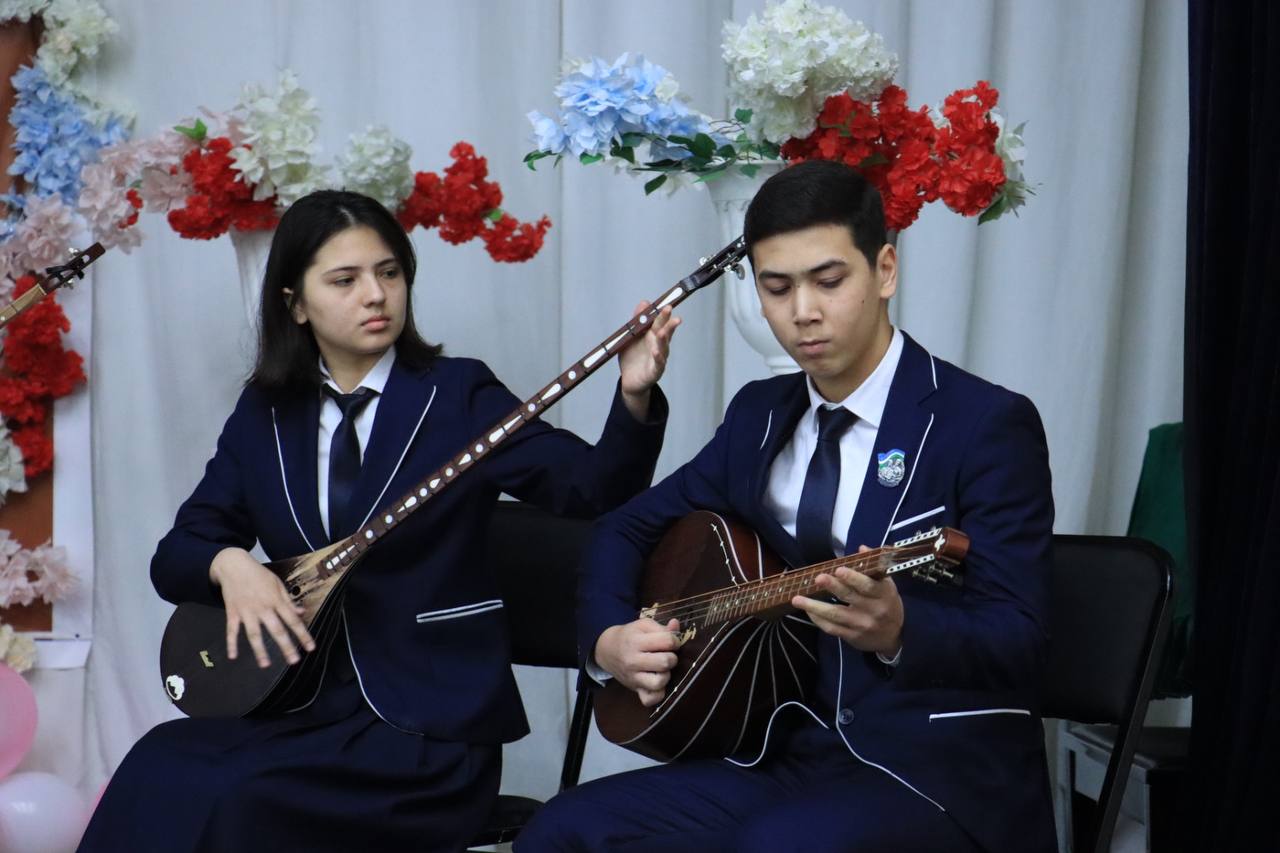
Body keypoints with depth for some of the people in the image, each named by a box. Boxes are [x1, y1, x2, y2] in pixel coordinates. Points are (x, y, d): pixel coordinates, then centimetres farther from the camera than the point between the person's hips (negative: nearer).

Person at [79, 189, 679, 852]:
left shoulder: (458, 394, -3)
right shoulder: (264, 410, 10)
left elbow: (593, 488, -15)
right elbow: (175, 553, 11)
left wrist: (634, 397, -34)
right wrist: (230, 563, -12)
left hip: (429, 723, -4)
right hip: (302, 705, 4)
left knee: (228, 799, -25)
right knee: (157, 773, -23)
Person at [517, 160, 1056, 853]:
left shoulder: (988, 424, -8)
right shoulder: (759, 414, 11)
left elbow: (1018, 643, -14)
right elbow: (628, 529, 20)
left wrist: (898, 631, -36)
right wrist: (610, 639, -1)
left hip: (944, 769, -5)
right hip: (795, 752, 6)